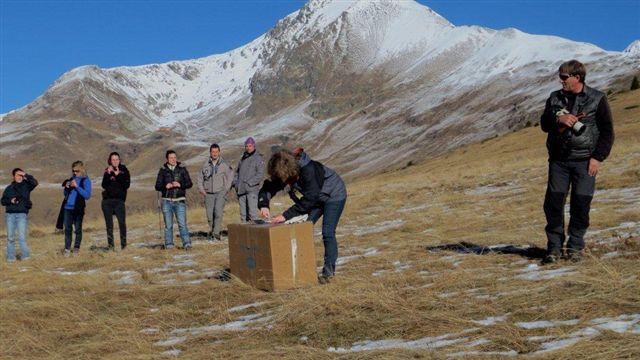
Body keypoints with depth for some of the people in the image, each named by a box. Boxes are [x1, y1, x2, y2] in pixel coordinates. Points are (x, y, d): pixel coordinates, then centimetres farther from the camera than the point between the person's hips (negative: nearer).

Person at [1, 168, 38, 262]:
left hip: (22, 214, -2)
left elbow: (35, 182, -13)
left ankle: (24, 256, -4)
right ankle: (10, 257, 9)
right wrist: (10, 201, -6)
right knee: (10, 237, 4)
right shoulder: (9, 188, 12)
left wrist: (26, 175, -14)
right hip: (10, 214, 3)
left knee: (22, 236, -10)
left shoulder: (26, 186, 6)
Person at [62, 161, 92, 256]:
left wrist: (76, 186, -19)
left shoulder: (86, 180, -3)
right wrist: (66, 187, -1)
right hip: (68, 208, 5)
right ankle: (67, 248, 10)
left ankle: (76, 248, 11)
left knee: (78, 229, 2)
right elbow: (65, 194, 20)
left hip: (78, 209, -5)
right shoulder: (72, 179, 12)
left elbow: (87, 195, -15)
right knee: (67, 229, 5)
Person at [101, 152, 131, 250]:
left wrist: (118, 175, -15)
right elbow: (104, 185, -1)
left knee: (122, 222, -14)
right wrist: (108, 174, -13)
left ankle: (123, 244, -7)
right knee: (109, 224, 3)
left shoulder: (124, 170, 5)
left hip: (119, 200, -2)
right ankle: (110, 245, 8)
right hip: (107, 201, 2)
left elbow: (127, 185, -7)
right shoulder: (107, 170, 11)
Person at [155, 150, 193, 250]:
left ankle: (187, 244, -10)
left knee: (182, 224, -10)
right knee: (168, 225, 6)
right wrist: (166, 186, -13)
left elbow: (189, 183, 2)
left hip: (180, 201, -1)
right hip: (167, 201, 1)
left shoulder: (182, 169, 4)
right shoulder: (163, 170, 6)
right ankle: (169, 245, 13)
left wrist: (180, 185, -15)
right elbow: (157, 186, 6)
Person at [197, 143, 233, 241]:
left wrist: (226, 189, 2)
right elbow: (200, 178, 17)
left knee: (218, 212, -19)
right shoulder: (205, 165, 7)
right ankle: (211, 231, 17)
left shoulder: (224, 164, 2)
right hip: (208, 193, 2)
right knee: (209, 214, 1)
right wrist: (201, 189, 6)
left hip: (220, 193, -2)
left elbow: (230, 177, 10)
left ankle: (216, 232, -19)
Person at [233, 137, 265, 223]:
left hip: (252, 190, -6)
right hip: (241, 190, 6)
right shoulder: (243, 159, 19)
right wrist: (235, 183, 8)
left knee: (252, 212, -14)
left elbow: (260, 175, -10)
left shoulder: (258, 159, -1)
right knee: (243, 214, 6)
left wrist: (249, 183, -16)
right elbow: (237, 172, 25)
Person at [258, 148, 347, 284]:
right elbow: (268, 187, -8)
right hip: (317, 197, 8)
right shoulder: (284, 173, -15)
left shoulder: (309, 170, -38)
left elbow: (309, 199, -37)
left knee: (328, 233, -14)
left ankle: (329, 271, -5)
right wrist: (263, 204, -28)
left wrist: (286, 215, -39)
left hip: (334, 195, -7)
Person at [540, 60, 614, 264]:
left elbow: (607, 131, 2)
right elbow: (544, 123, 7)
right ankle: (554, 248, 5)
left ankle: (575, 247, 12)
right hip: (558, 160, 3)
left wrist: (598, 157, -7)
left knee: (581, 204, -2)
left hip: (585, 161, -2)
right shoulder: (555, 98, 12)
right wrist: (558, 119, -14)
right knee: (553, 202, -4)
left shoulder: (597, 99, 2)